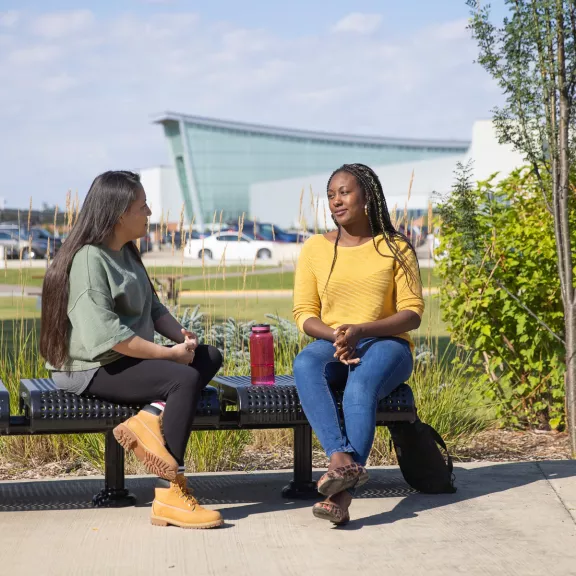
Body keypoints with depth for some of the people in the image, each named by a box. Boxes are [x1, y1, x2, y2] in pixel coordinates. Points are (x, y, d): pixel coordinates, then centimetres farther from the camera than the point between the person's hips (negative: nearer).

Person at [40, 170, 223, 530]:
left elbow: (152, 308, 17)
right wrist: (170, 353, -21)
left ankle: (150, 419, -20)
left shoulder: (127, 253, 14)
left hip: (130, 357, 10)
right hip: (91, 369, -10)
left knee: (210, 357, 1)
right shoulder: (89, 259, -17)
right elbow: (105, 335, -26)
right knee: (184, 379, -26)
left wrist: (180, 334, -4)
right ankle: (170, 496, -27)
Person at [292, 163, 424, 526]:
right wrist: (334, 336, -15)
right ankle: (342, 459, -51)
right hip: (332, 344, 2)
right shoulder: (315, 248, 10)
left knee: (361, 385, -36)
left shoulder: (395, 248, 3)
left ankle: (343, 494, -48)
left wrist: (360, 329, -18)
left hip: (385, 344, -2)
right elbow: (304, 314, 8)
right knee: (304, 365, -34)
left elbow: (412, 314, -2)